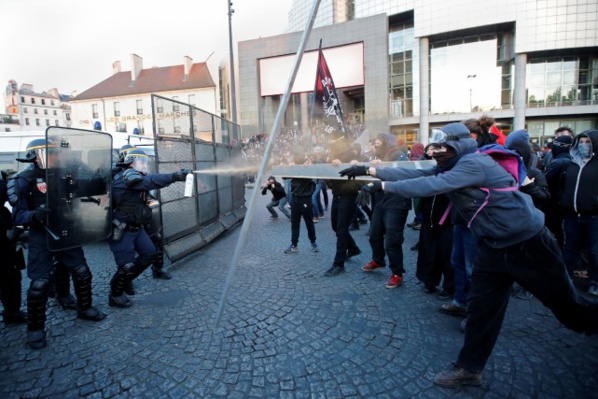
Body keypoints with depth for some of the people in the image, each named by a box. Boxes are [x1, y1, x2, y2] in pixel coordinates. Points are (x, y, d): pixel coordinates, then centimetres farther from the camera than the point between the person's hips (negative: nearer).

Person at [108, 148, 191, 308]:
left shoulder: (137, 177, 15)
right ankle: (115, 296, 18)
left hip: (136, 227, 9)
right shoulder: (127, 176, -19)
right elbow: (150, 181, -35)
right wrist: (174, 176, -45)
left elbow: (149, 182, 0)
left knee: (150, 254, 9)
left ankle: (125, 280, 28)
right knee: (127, 265, -5)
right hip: (120, 230, -9)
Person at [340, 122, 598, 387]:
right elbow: (415, 174, -3)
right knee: (480, 309, 8)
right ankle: (469, 368, 20)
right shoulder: (450, 167, 4)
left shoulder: (474, 163, -24)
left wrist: (383, 186, -26)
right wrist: (370, 170, -8)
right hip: (493, 247, 8)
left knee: (567, 305, 12)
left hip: (528, 244, -8)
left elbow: (428, 186, -33)